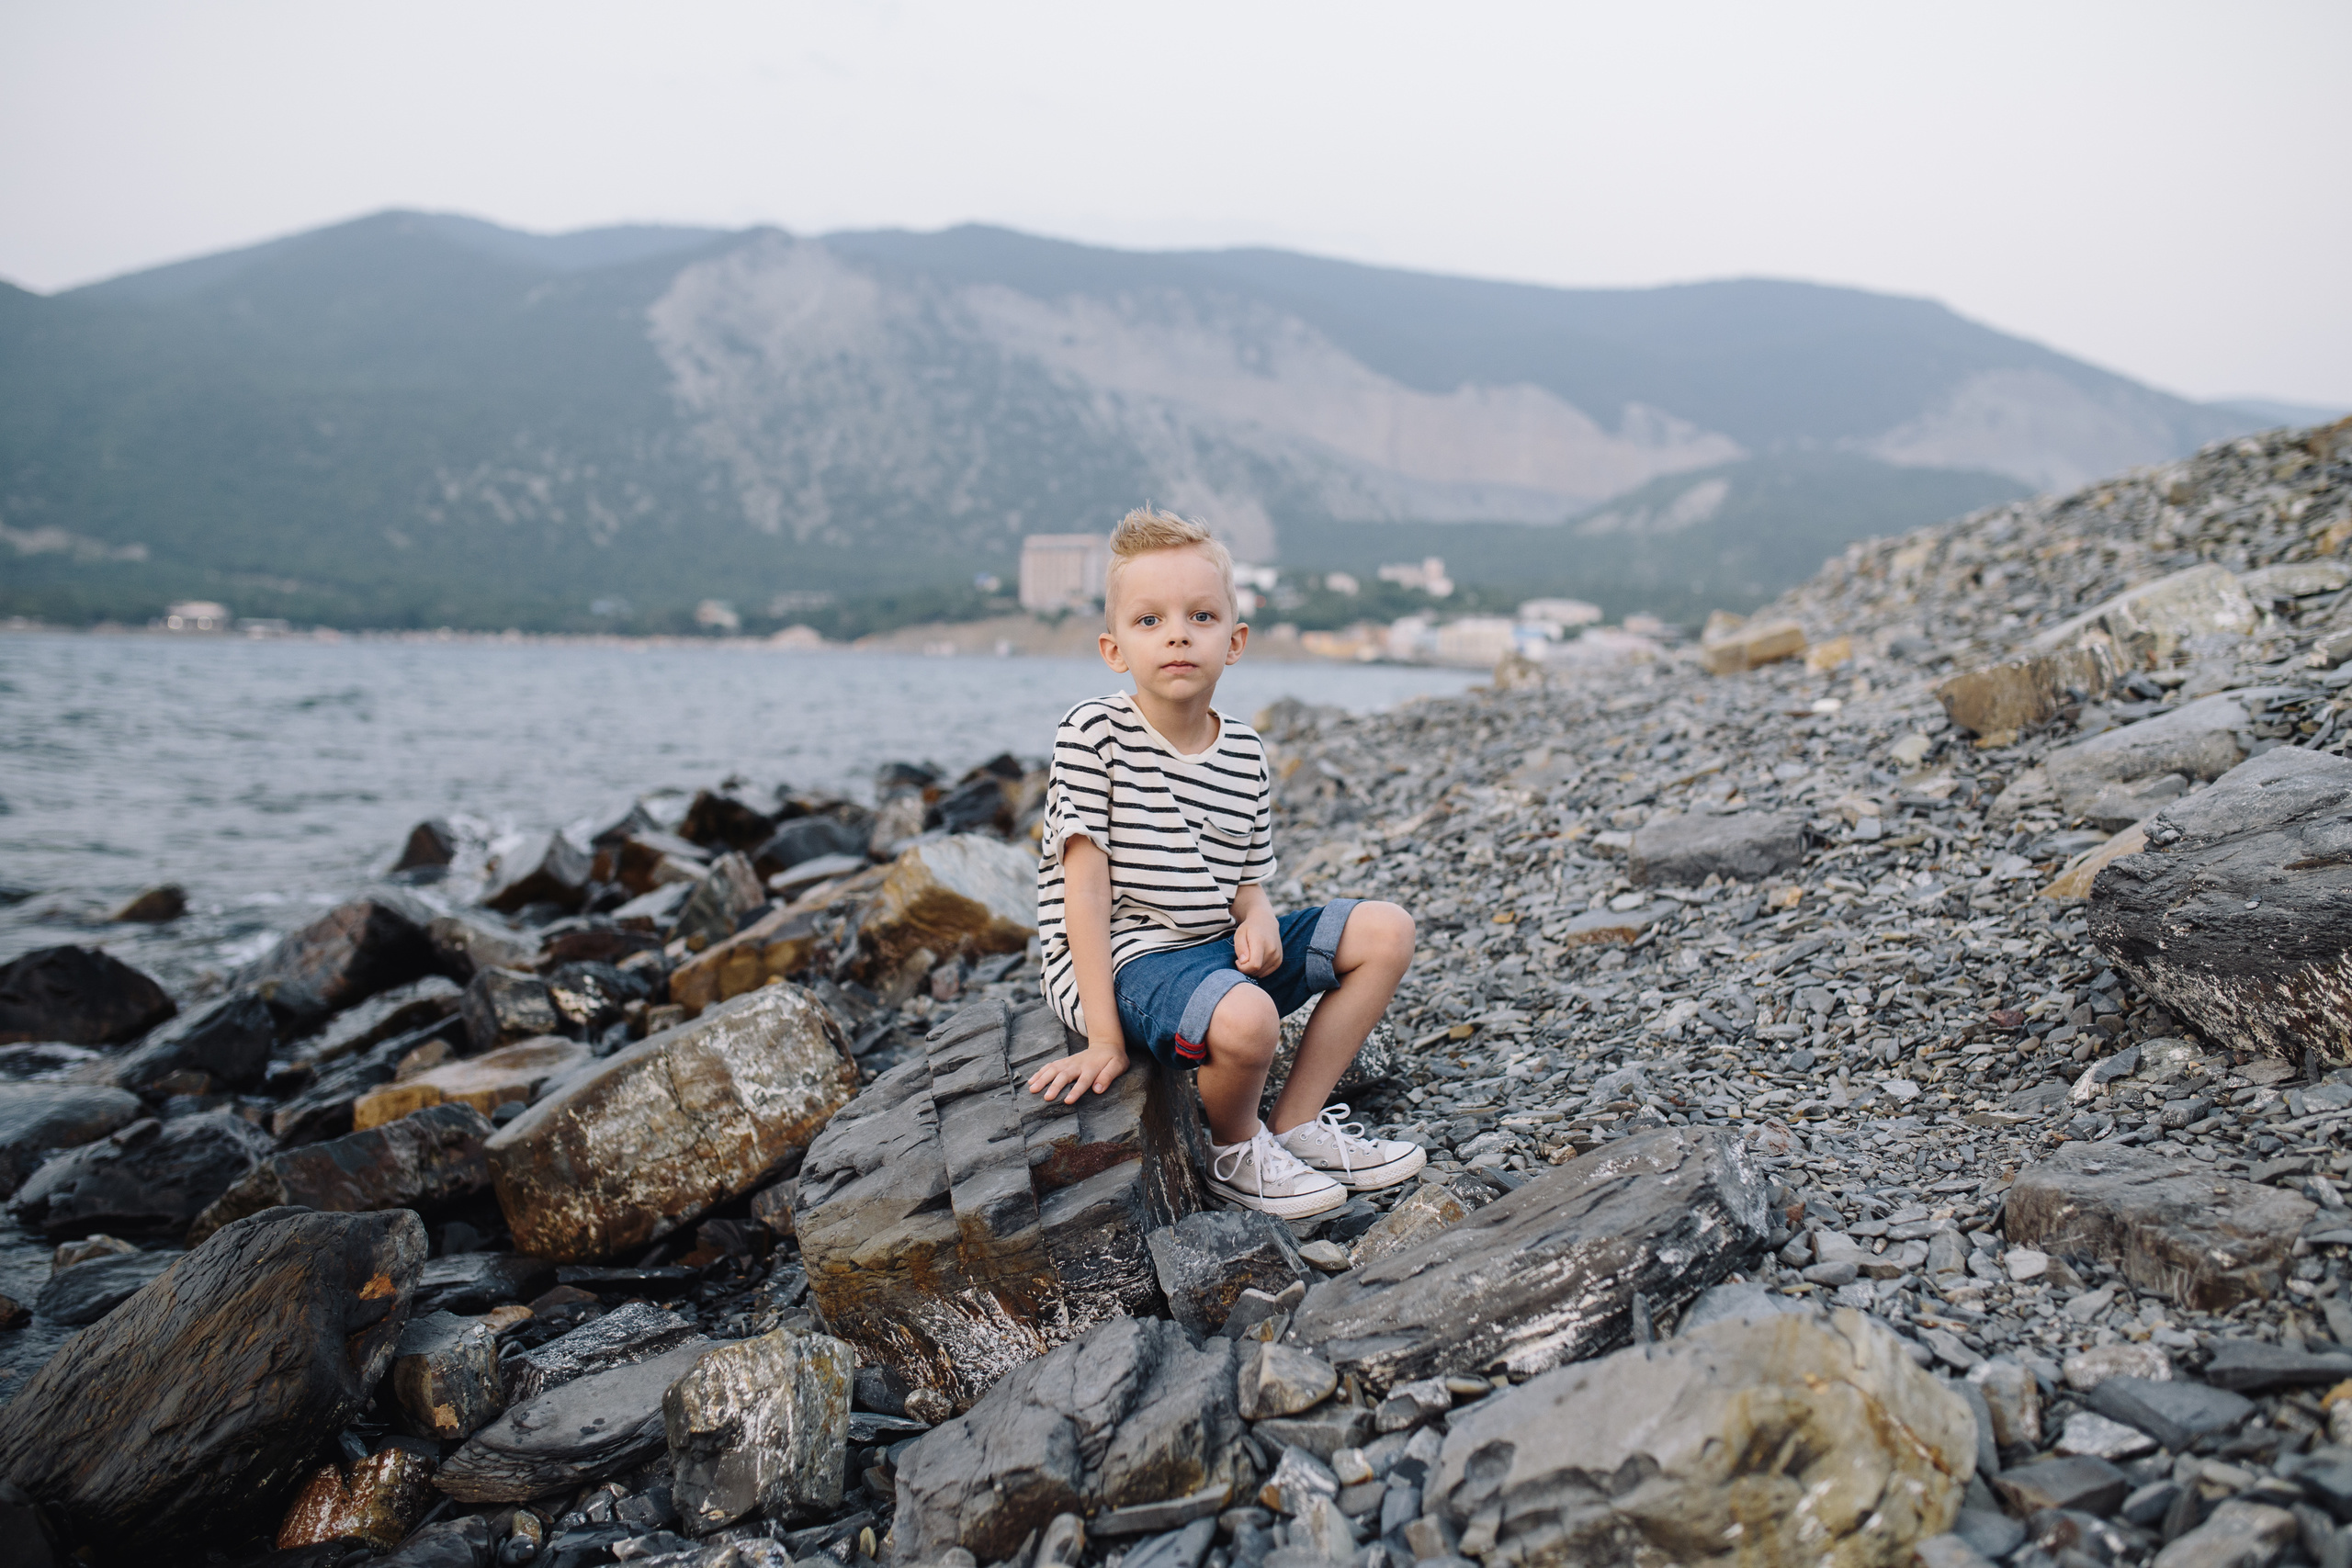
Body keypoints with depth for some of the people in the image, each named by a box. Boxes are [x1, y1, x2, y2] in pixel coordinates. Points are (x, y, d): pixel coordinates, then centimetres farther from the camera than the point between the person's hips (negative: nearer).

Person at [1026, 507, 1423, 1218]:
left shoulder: (1246, 754, 3)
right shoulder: (1093, 733, -14)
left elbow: (1246, 879, 12)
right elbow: (1086, 880, -17)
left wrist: (1259, 920, -15)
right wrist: (1104, 1036, -19)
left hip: (1217, 947, 7)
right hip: (1119, 962, -7)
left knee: (1387, 930, 3)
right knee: (1245, 1019, -36)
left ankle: (1296, 1124, 6)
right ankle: (1235, 1152, -1)